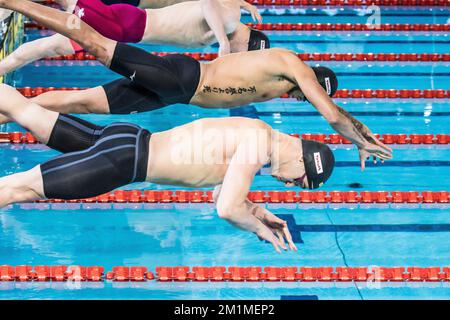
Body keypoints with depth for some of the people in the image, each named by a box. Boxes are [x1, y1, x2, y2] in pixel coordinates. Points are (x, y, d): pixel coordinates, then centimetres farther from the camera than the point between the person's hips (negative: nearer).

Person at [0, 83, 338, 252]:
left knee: (27, 112, 13)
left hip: (129, 139, 8)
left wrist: (262, 214, 10)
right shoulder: (257, 146, -18)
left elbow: (223, 191, 22)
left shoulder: (256, 132, 12)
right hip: (123, 161, -8)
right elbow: (227, 209, -23)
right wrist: (263, 232, -5)